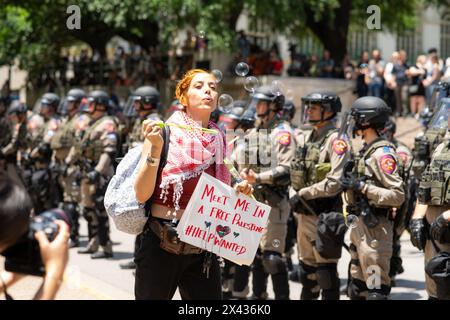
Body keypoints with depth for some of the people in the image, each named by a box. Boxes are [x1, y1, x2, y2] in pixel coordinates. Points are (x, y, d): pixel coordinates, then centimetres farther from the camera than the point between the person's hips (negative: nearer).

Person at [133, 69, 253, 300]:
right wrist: (156, 148, -22)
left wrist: (239, 193, -1)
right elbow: (141, 195, -13)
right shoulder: (163, 132, -5)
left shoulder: (220, 141, 8)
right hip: (160, 246, -4)